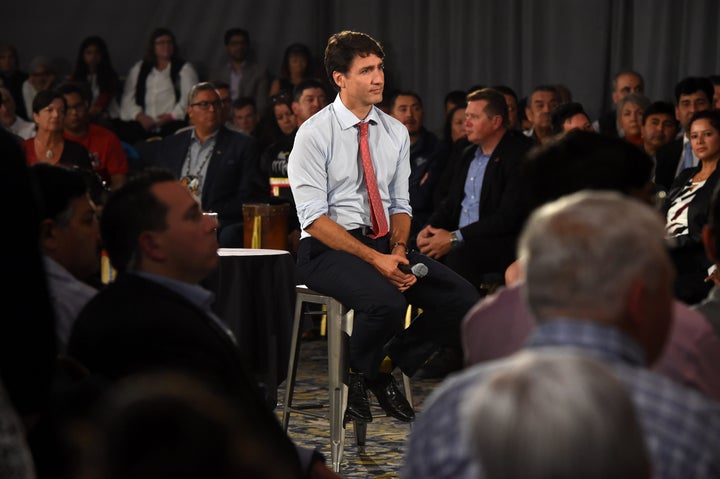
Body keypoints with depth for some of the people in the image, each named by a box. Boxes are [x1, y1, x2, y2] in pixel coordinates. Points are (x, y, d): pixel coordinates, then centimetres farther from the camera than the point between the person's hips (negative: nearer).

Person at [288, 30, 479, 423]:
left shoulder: (396, 133, 10)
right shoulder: (314, 134, -8)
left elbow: (400, 206, 14)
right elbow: (314, 219, -14)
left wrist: (398, 251, -8)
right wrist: (374, 259, -23)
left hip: (384, 243, 6)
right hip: (327, 250, -6)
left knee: (463, 300, -16)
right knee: (386, 301, -36)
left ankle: (389, 365, 5)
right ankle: (356, 375, -5)